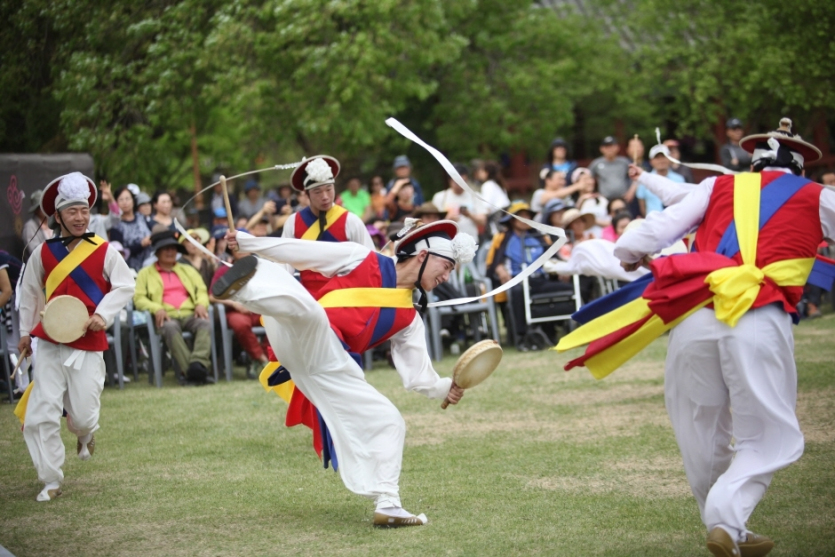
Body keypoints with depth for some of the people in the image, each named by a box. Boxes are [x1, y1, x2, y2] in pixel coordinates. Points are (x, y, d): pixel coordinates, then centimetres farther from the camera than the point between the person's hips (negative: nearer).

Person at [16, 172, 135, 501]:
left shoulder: (104, 252, -3)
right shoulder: (43, 253, 2)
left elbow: (124, 287, -1)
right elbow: (30, 292, 14)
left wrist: (103, 315, -15)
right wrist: (26, 332, 17)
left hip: (88, 345, -1)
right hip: (49, 344, 1)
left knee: (82, 414, -1)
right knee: (41, 414, -6)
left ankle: (85, 436, 39)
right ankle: (51, 480, 5)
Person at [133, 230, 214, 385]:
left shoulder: (188, 270, 29)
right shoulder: (146, 273, 19)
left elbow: (202, 290, 20)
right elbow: (139, 298, 7)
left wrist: (201, 304, -5)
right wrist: (156, 309, -13)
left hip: (190, 313, 3)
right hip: (166, 316, -3)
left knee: (205, 324, -33)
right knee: (171, 328, -40)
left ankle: (199, 364, -50)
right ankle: (188, 370, -47)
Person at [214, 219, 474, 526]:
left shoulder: (408, 318, 21)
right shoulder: (362, 259, 8)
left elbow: (417, 373, 17)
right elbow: (299, 250, 8)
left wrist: (445, 388, -2)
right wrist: (244, 240, 5)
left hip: (332, 366, 6)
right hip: (304, 342, -6)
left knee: (388, 422, 4)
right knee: (307, 308, -40)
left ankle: (386, 504, 10)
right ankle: (242, 285, -54)